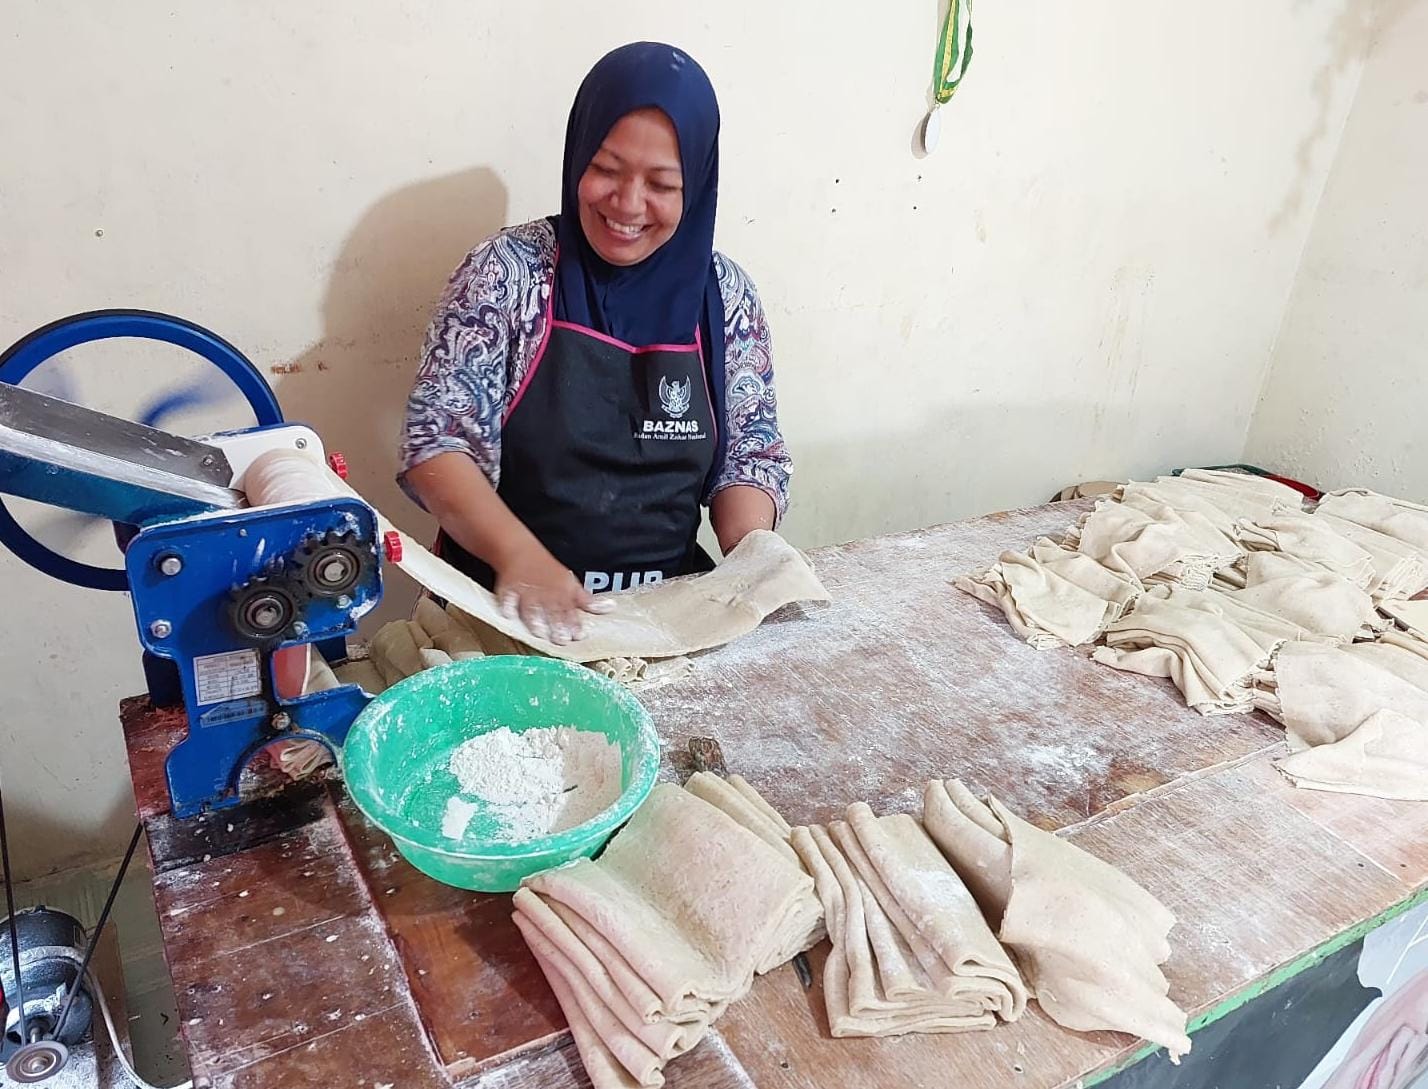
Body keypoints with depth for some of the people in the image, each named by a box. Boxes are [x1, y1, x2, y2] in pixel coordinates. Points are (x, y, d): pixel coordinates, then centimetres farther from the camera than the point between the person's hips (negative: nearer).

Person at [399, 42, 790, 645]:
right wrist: (520, 556, -25)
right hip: (510, 605, -3)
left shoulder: (724, 295, 2)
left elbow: (751, 454, 7)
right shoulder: (508, 271, -5)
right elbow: (436, 440, -9)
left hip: (671, 610, 3)